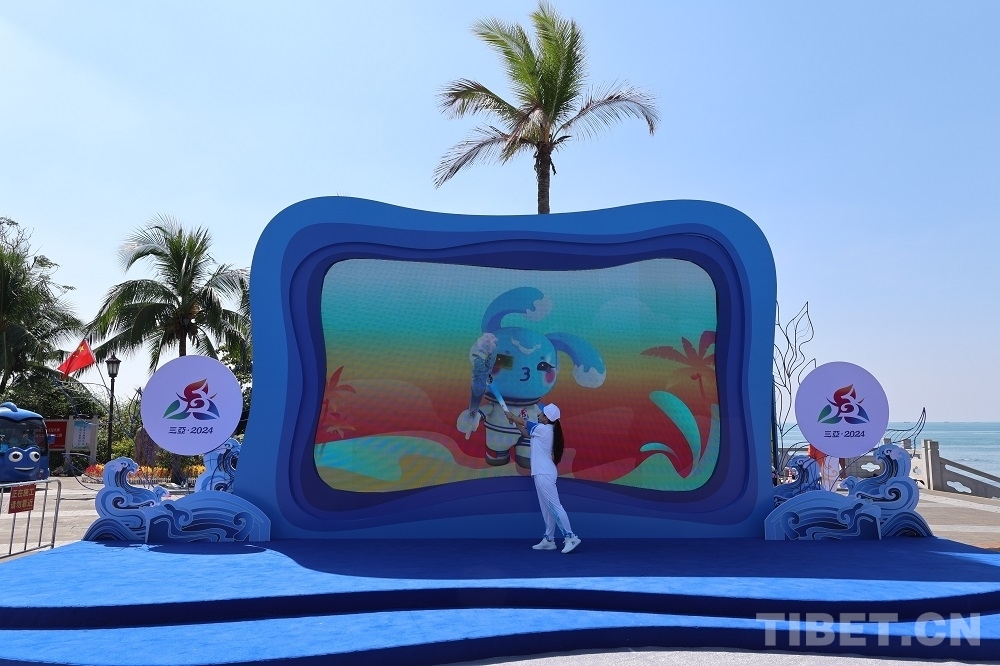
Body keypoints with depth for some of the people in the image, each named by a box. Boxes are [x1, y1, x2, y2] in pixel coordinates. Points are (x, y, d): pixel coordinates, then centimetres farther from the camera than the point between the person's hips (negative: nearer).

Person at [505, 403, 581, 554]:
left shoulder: (543, 429, -14)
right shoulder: (546, 430, 13)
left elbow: (524, 422, 1)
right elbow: (526, 433, 25)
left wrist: (512, 416, 18)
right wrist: (515, 421, 20)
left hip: (544, 474, -10)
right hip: (542, 474, 10)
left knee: (554, 506, -11)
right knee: (546, 509, 11)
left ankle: (570, 537, -12)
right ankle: (549, 540, 15)